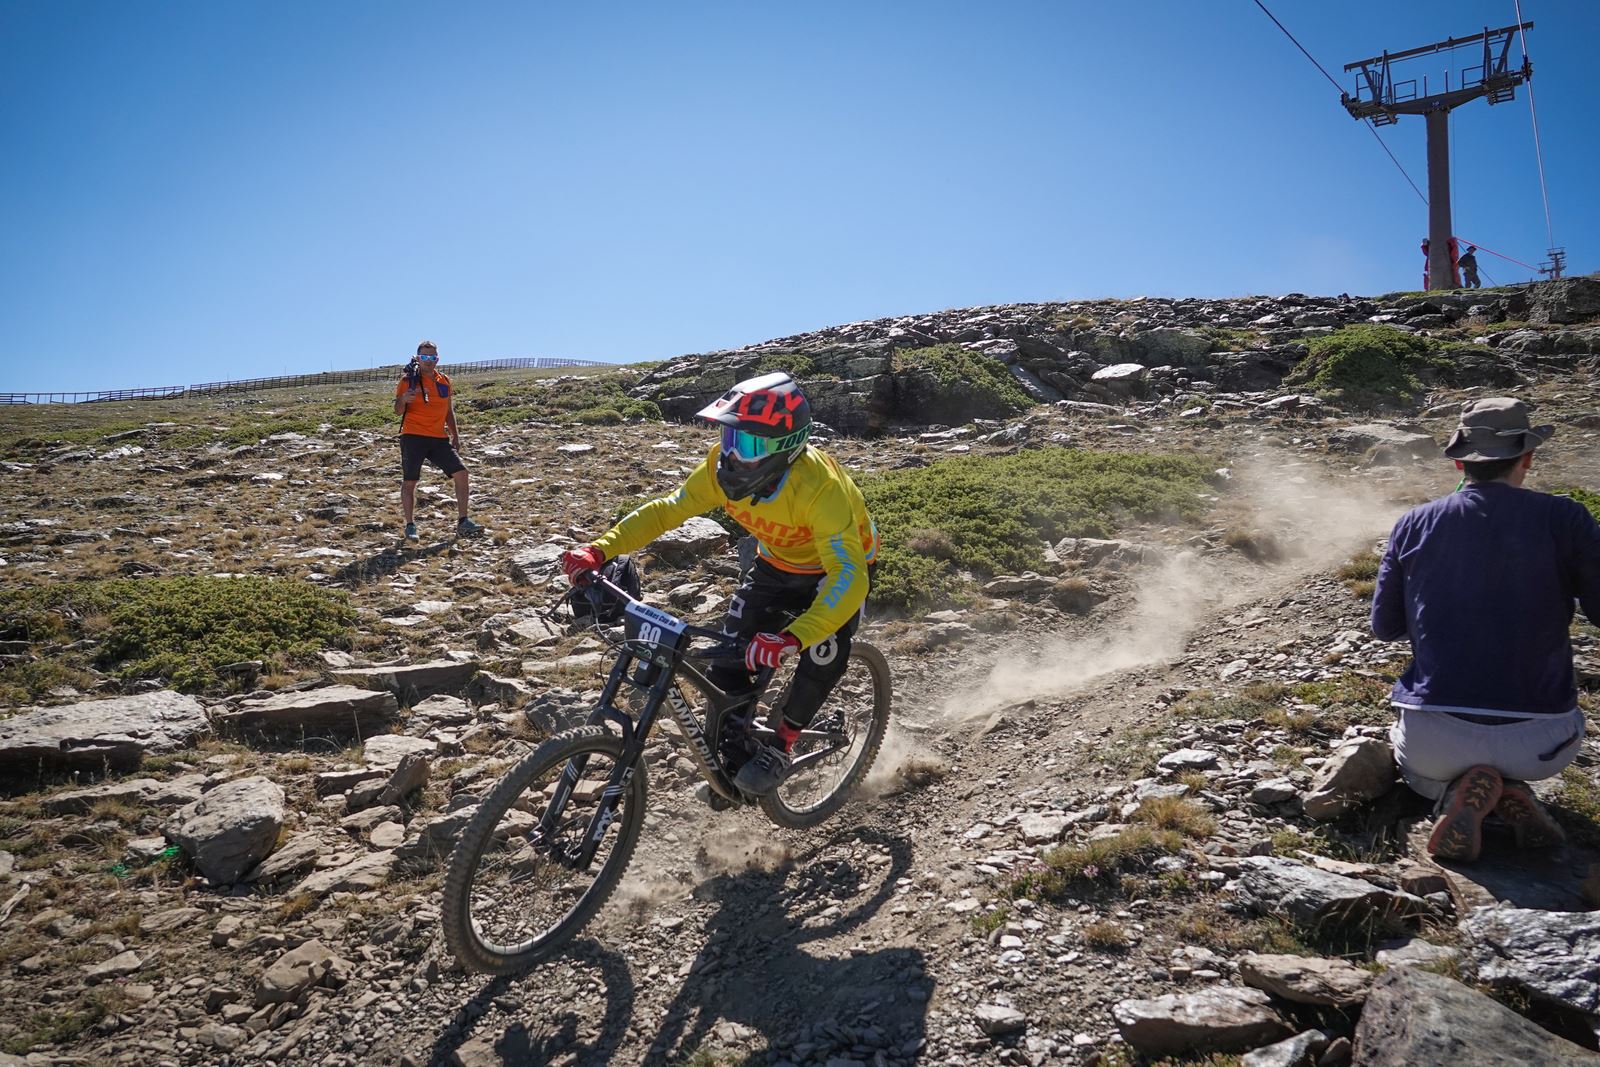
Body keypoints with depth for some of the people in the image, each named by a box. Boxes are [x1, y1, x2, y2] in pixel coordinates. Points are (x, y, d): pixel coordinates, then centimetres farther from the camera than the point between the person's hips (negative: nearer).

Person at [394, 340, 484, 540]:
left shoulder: (444, 381, 11)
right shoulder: (408, 380, -3)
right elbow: (398, 411, -6)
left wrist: (455, 436, 16)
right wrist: (403, 400, -28)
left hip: (439, 439, 4)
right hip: (413, 437, -4)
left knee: (461, 473, -3)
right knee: (409, 481, -1)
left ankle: (462, 523, 3)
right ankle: (410, 526, 11)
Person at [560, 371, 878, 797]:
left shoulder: (819, 486, -41)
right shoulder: (723, 467, -25)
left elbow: (848, 577, -47)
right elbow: (666, 510, -14)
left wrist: (792, 639, -62)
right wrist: (599, 550, -27)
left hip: (839, 566, -4)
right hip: (776, 564, 4)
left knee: (824, 653, -28)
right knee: (730, 662, -8)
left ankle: (780, 748, -4)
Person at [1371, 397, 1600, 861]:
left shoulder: (1413, 524, 0)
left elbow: (1384, 626, 8)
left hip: (1436, 738, -1)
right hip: (1540, 744, 1)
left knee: (1414, 754, 36)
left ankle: (1457, 790, 1)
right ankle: (1509, 792, 5)